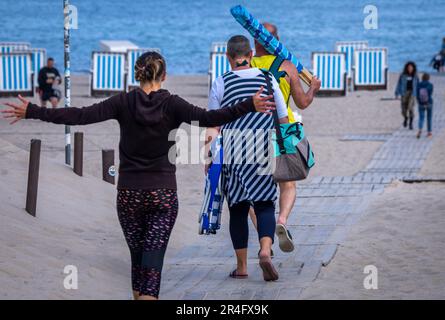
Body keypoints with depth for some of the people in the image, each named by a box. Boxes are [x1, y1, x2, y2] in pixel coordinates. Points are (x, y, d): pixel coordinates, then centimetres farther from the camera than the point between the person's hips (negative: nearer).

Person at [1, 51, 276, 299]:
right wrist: (249, 106, -22)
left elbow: (80, 116, -9)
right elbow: (207, 118, -19)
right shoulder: (170, 104, -7)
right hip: (163, 195, -2)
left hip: (129, 195, 2)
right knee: (154, 260, -5)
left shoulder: (124, 102, -3)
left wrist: (33, 112, -6)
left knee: (137, 256, 16)